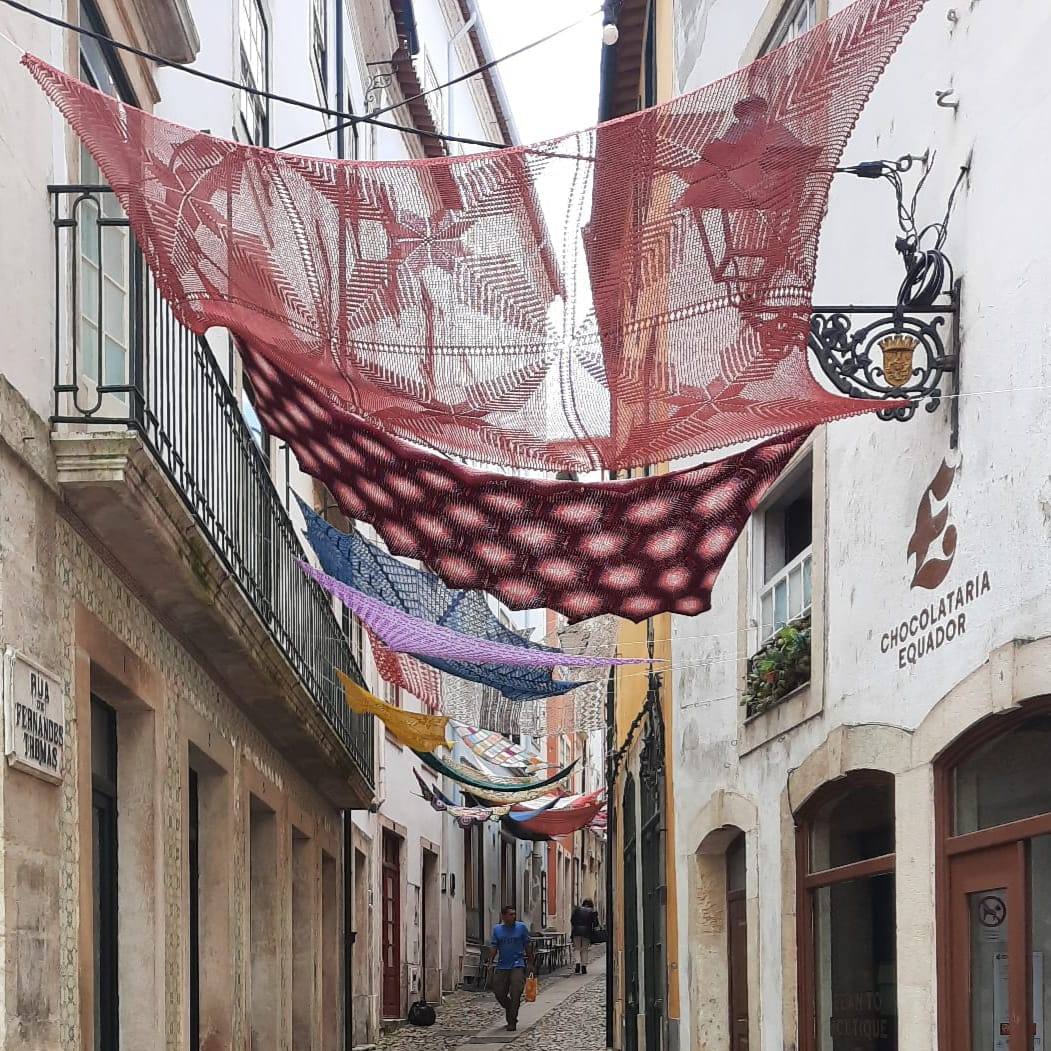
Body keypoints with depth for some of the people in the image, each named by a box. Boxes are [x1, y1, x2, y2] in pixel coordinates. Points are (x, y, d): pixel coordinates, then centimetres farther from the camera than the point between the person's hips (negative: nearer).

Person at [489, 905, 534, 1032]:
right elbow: (493, 946, 4)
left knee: (515, 994, -11)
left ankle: (512, 1022, -5)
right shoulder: (497, 929, 7)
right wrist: (490, 960, -13)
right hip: (502, 966, 3)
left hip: (517, 965, -3)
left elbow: (528, 946, 7)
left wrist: (531, 964, 6)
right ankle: (511, 1014, 28)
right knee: (499, 993, 2)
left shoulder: (521, 927, 2)